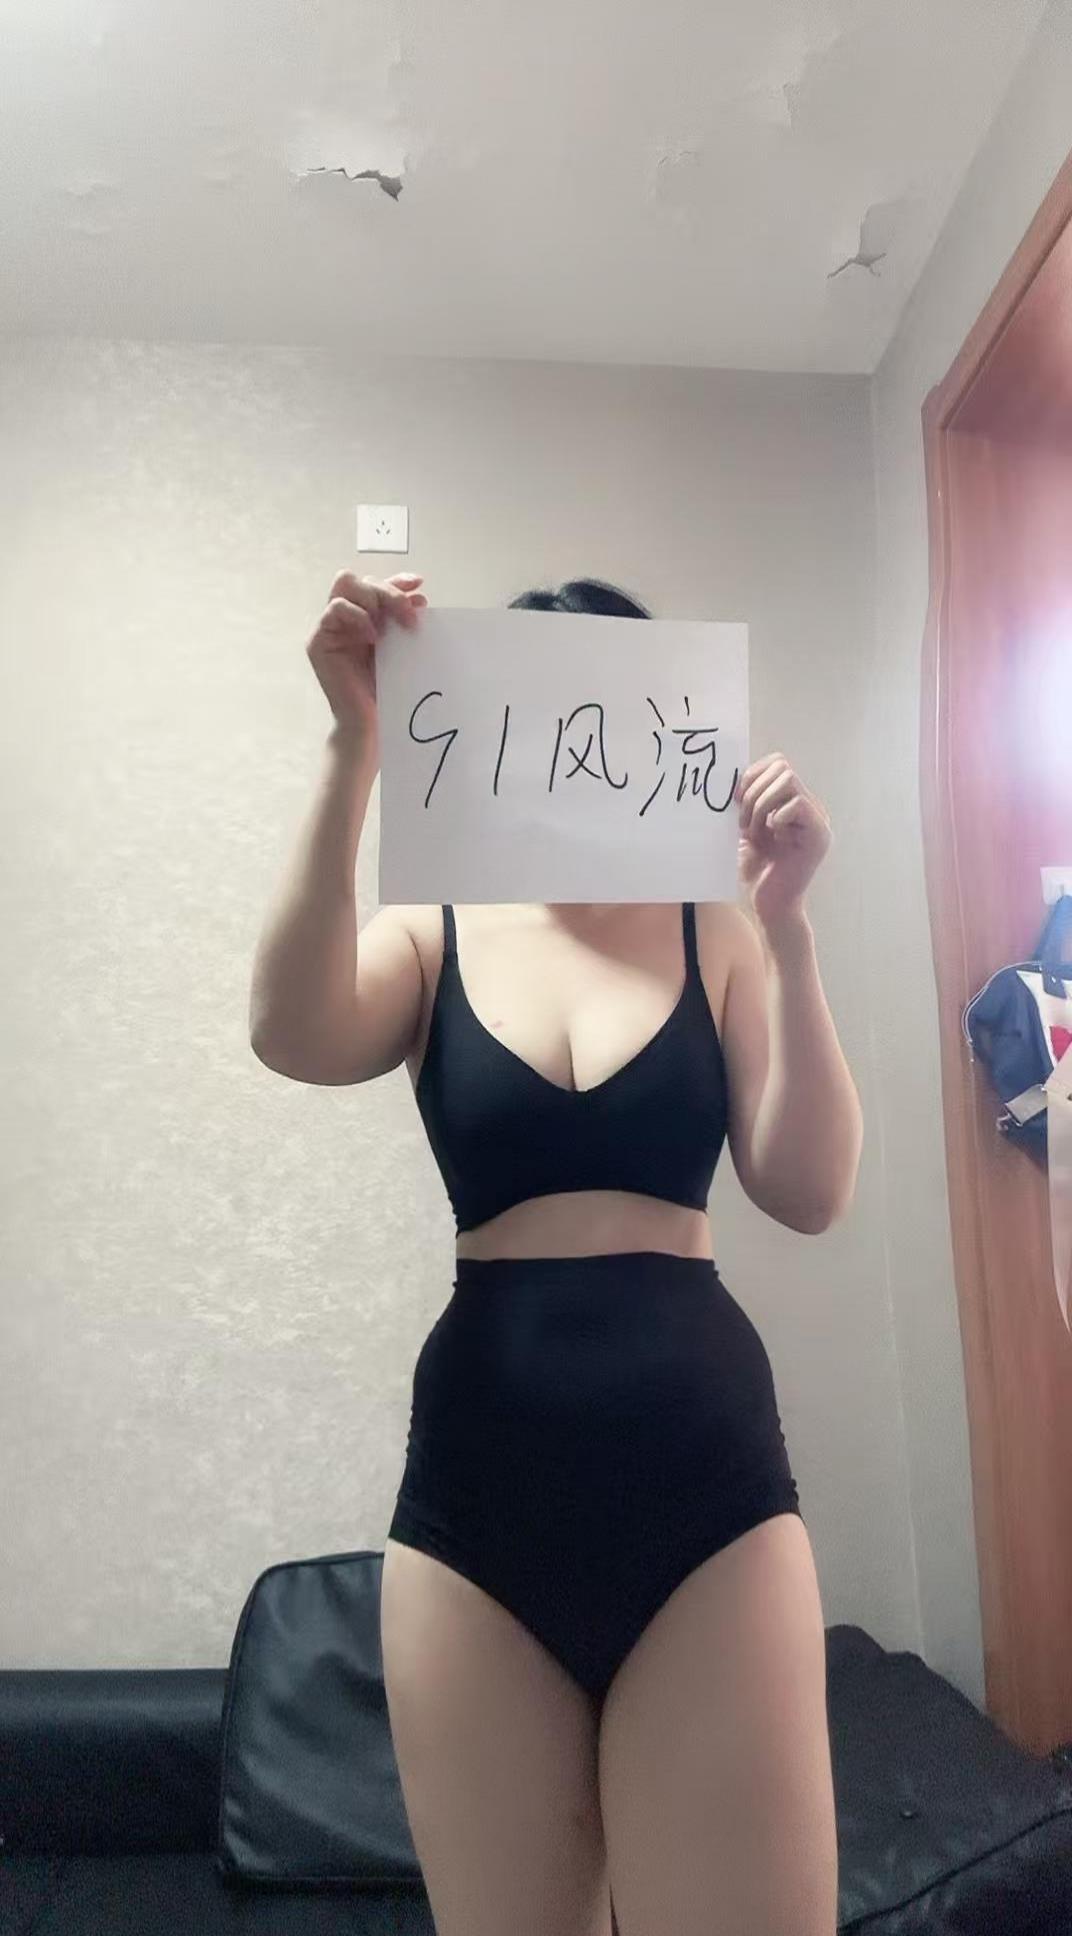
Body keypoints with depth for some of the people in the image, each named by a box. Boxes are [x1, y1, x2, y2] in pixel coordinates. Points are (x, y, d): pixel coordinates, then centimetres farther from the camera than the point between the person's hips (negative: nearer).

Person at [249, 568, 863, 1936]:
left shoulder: (714, 936, 3)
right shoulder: (434, 939, 4)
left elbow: (809, 1193, -7)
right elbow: (292, 1036, -17)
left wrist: (785, 920, -17)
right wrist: (356, 748, -23)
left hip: (704, 1471, 0)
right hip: (479, 1481, 1)